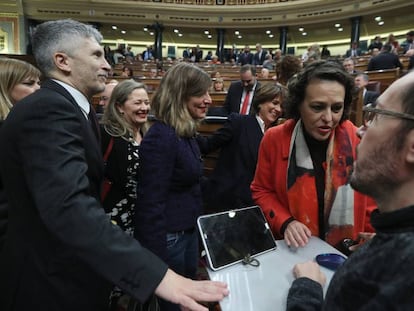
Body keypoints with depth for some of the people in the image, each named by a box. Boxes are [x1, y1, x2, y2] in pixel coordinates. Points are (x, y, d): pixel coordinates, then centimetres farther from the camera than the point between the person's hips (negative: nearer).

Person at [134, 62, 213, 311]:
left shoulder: (187, 133, 5)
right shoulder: (161, 137, -24)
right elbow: (151, 203, -25)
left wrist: (196, 227, 18)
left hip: (189, 230, 9)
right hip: (167, 236, -9)